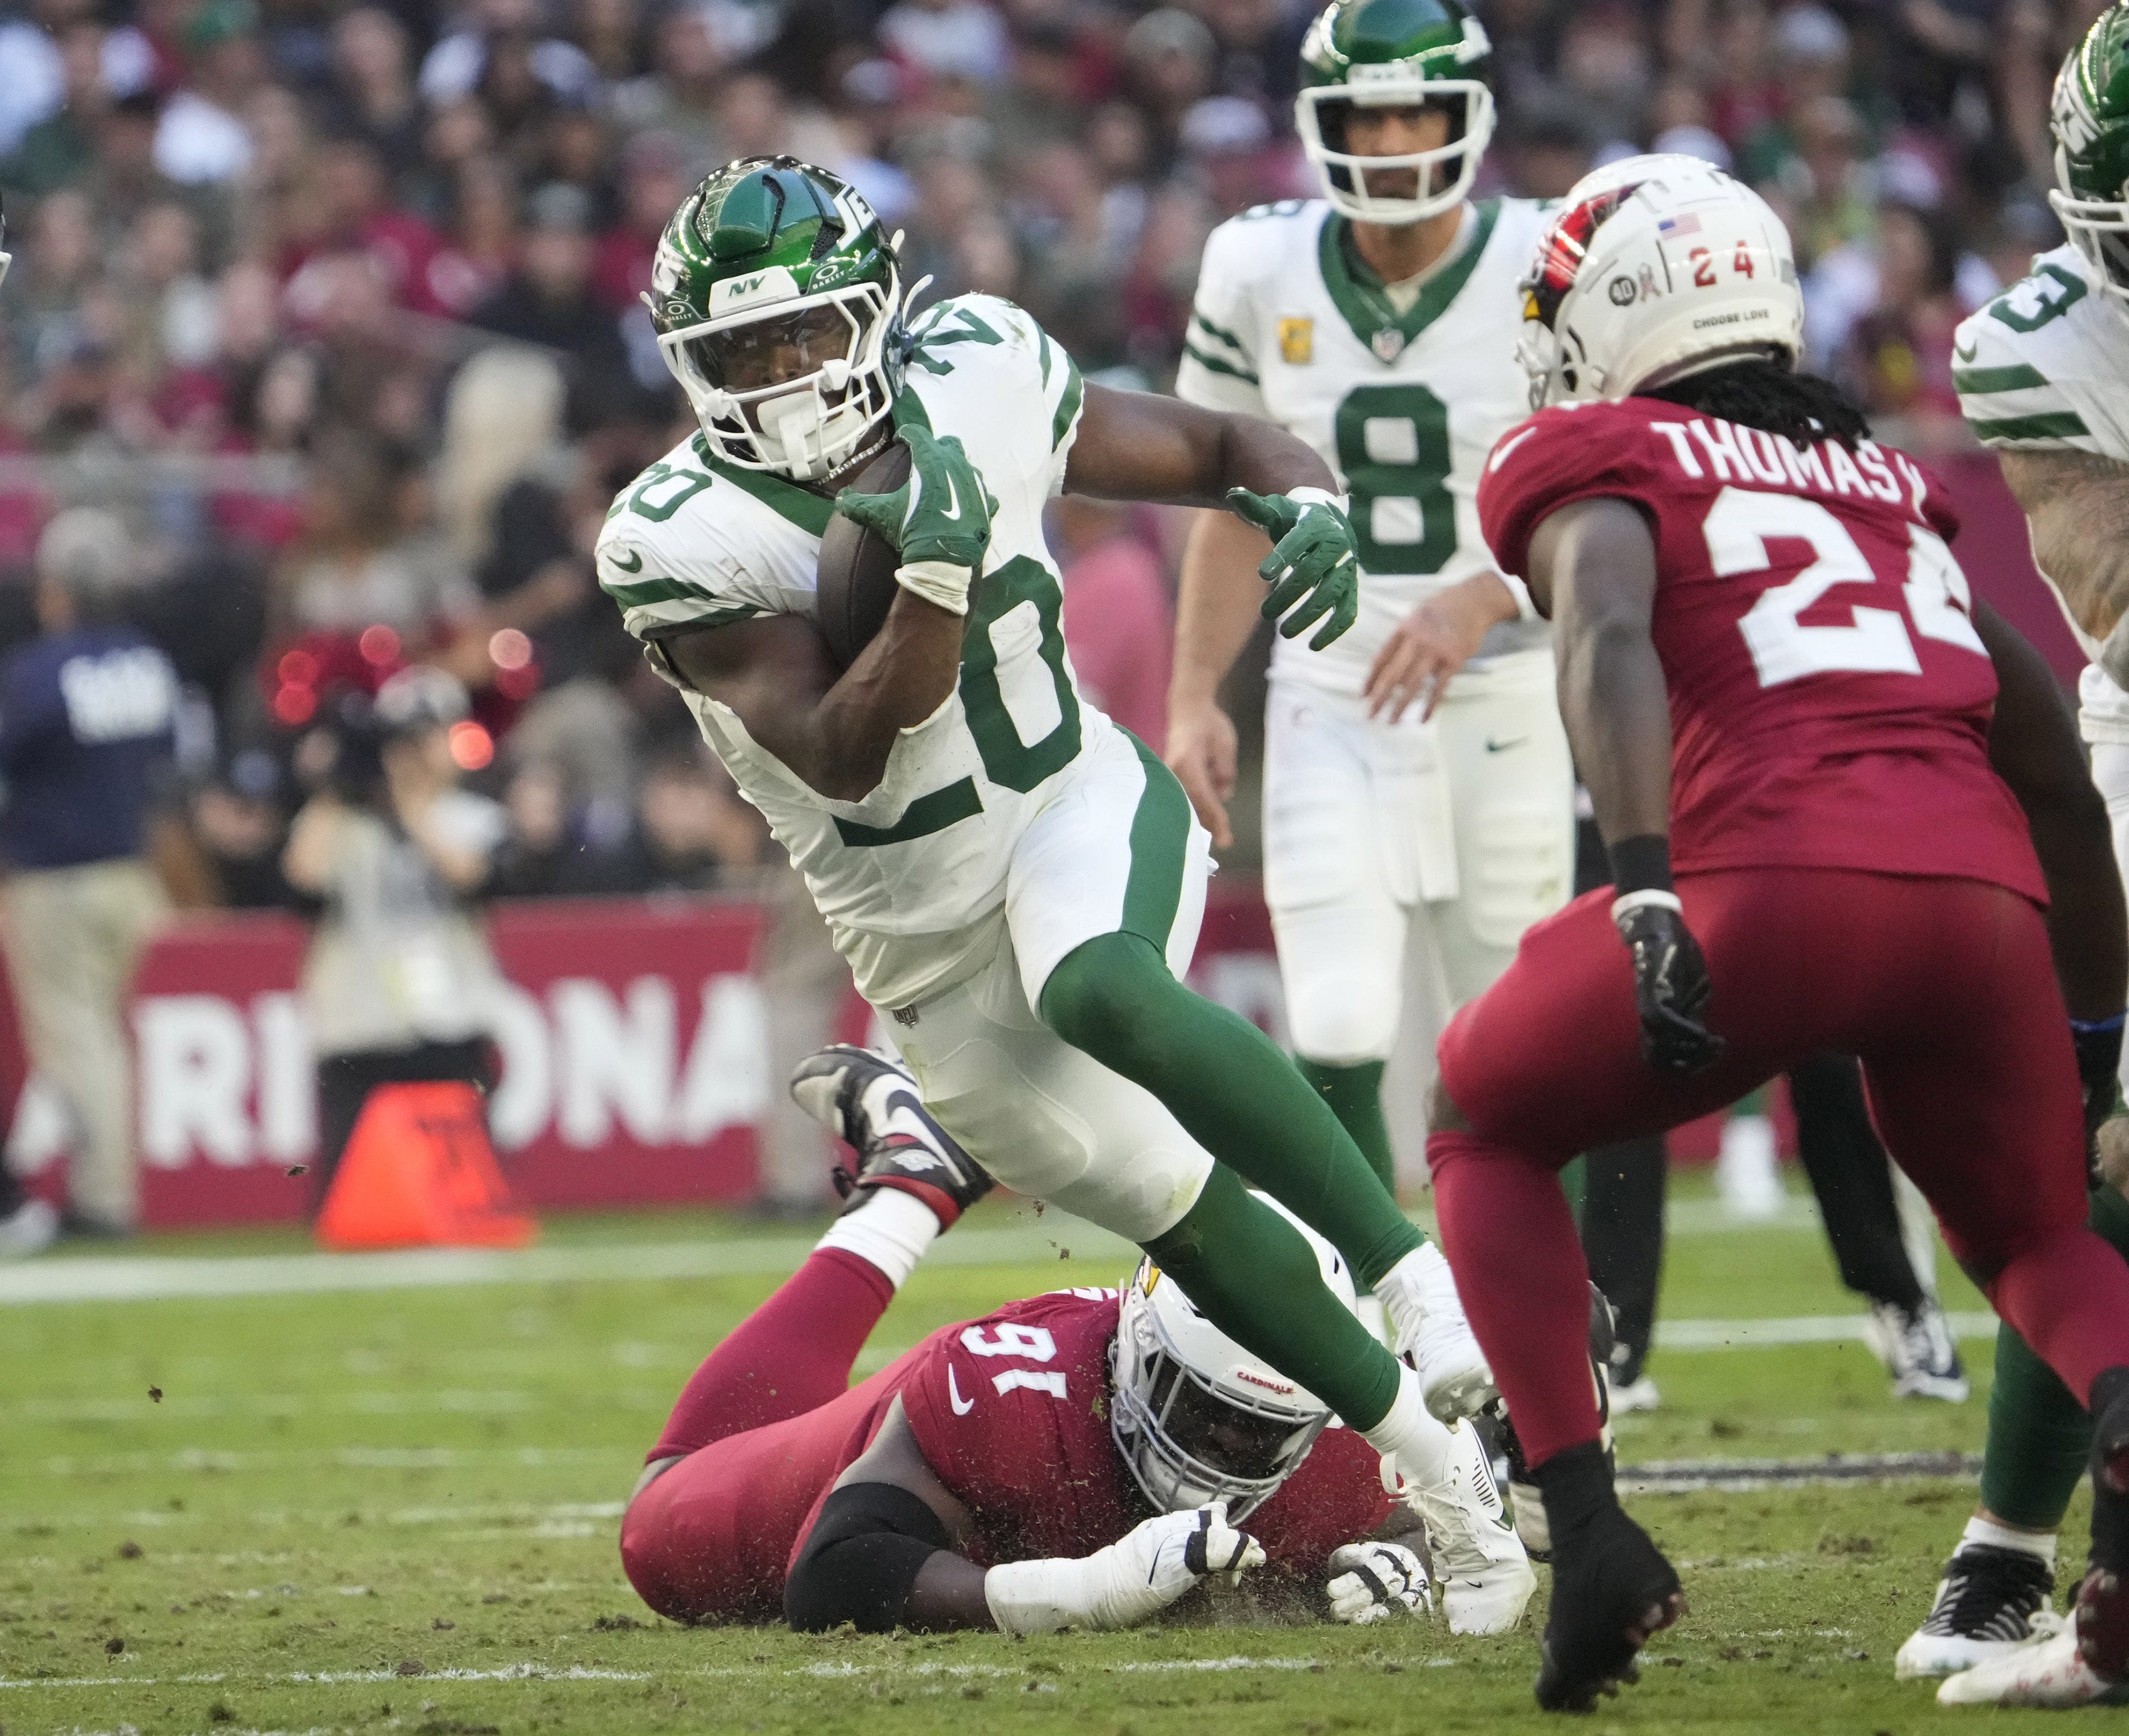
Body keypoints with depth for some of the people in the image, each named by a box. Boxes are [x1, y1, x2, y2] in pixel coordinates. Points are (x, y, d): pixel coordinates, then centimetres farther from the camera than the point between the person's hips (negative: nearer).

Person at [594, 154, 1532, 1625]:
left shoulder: (979, 382, -9)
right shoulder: (684, 539, -17)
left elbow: (1214, 449, 4)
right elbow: (840, 757, -25)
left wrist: (1305, 501, -19)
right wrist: (935, 583, -39)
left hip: (1082, 806, -1)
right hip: (928, 940, 1)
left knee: (1103, 994, -35)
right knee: (1176, 1215, 3)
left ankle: (1415, 1269, -34)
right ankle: (1437, 1471, 20)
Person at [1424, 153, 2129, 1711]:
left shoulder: (1596, 462, 15)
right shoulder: (1892, 486, 31)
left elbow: (1609, 641, -7)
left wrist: (1645, 896, -20)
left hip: (1776, 883, -4)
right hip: (1985, 896, 4)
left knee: (1488, 1130, 23)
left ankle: (1586, 1527, 6)